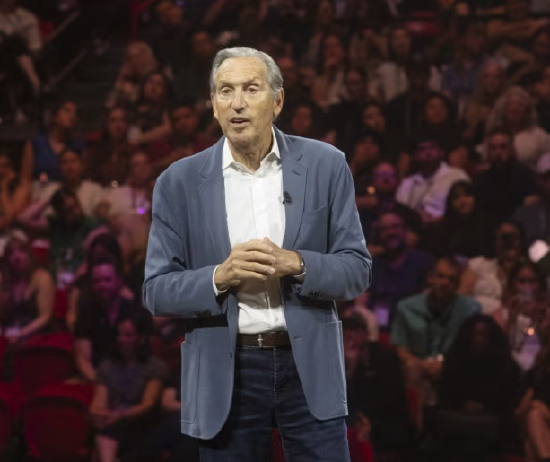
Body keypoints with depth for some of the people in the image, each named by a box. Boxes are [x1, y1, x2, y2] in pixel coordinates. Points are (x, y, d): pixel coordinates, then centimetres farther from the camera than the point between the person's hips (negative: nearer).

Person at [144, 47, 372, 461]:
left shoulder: (325, 166, 0)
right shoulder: (180, 182, -1)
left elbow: (357, 271, 0)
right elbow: (157, 291, -1)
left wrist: (295, 265, -18)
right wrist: (220, 277, -19)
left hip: (310, 366, 0)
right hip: (225, 373, 0)